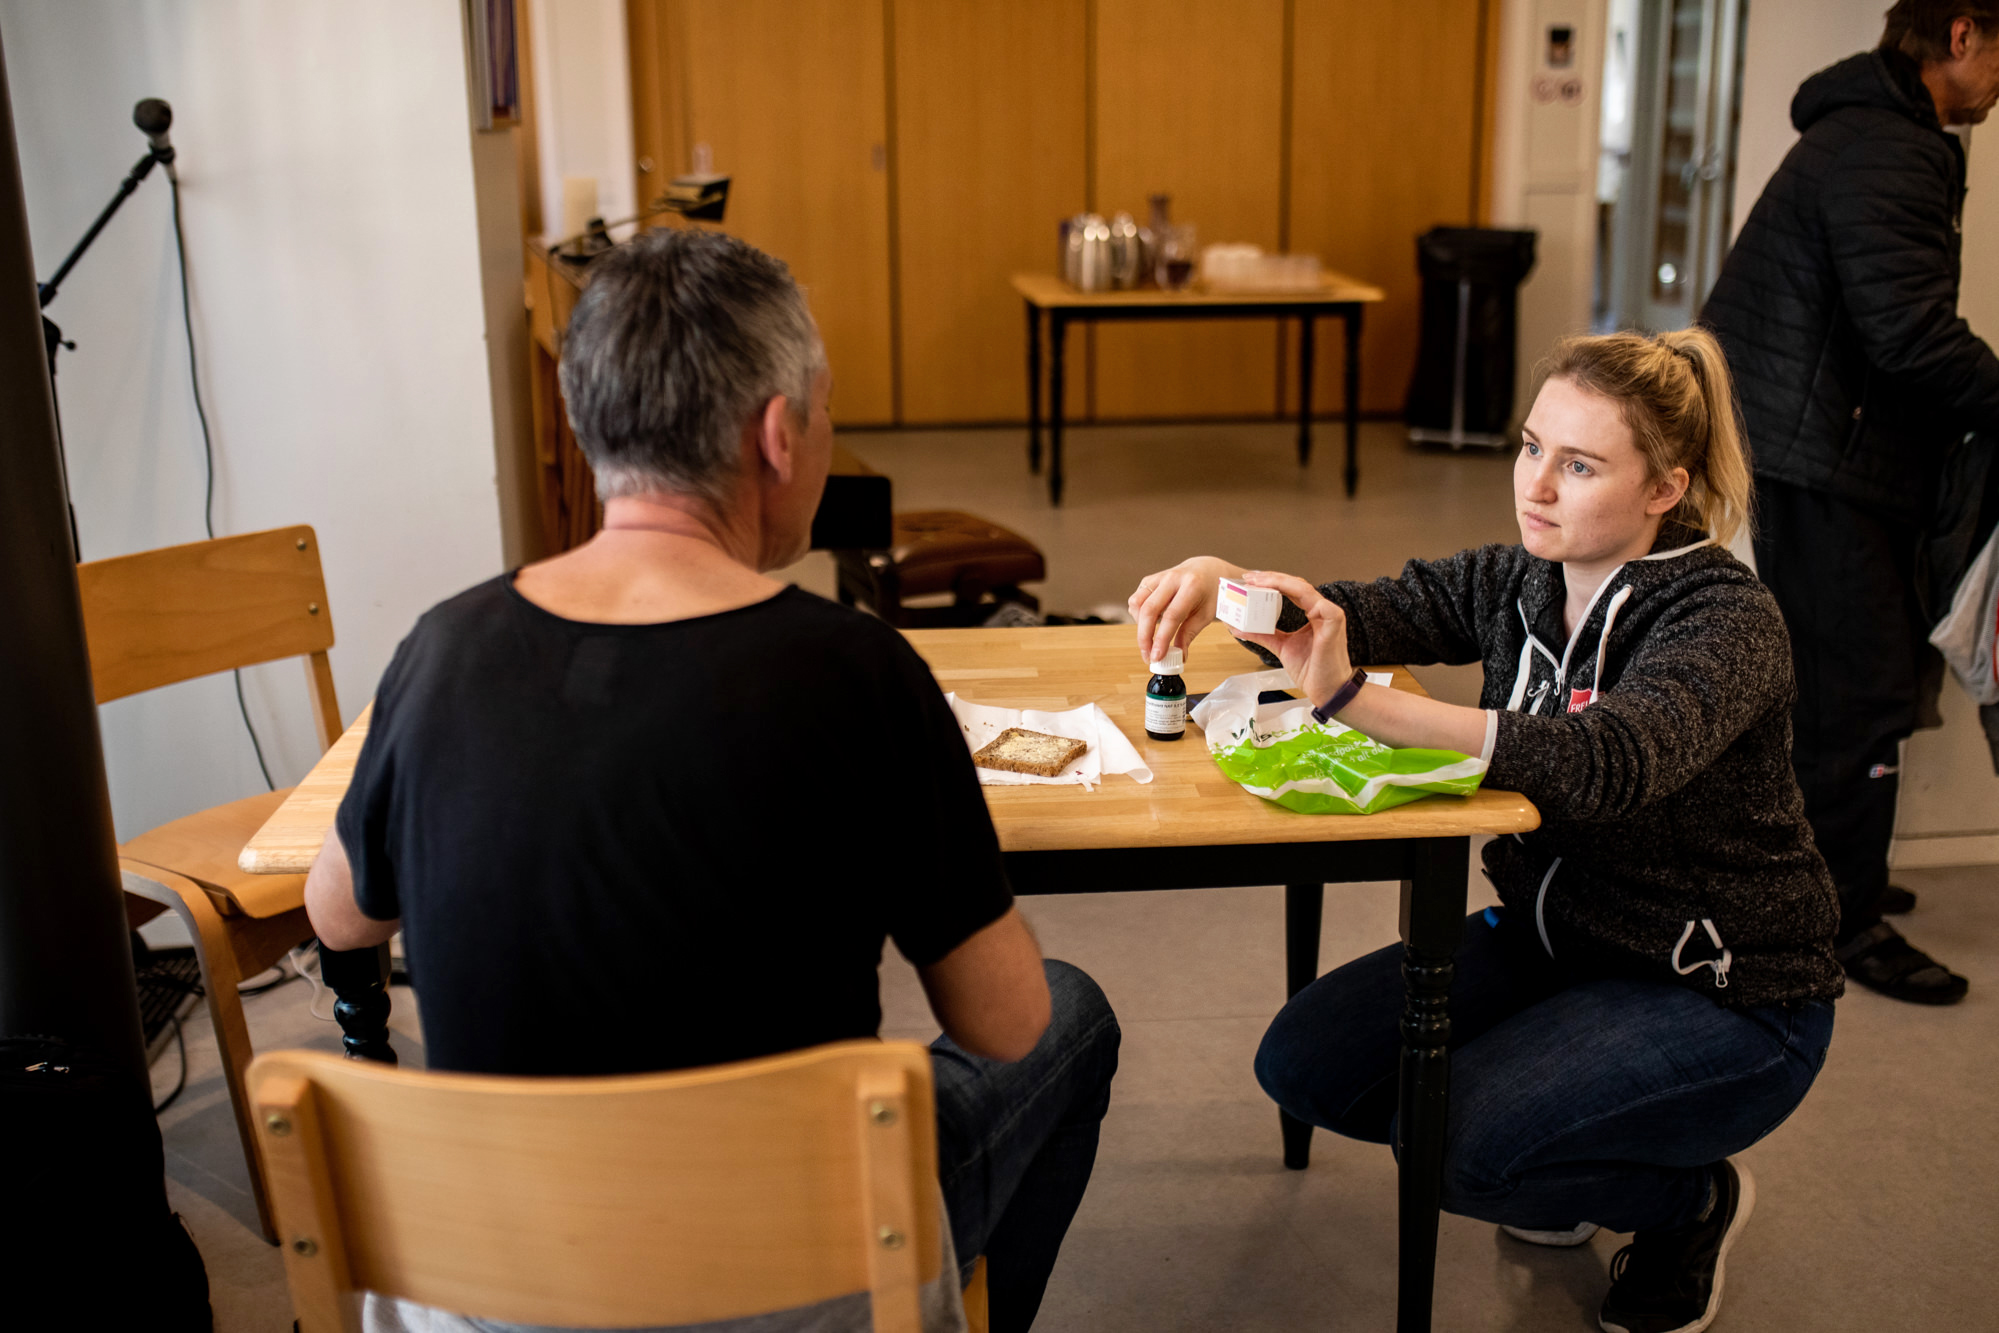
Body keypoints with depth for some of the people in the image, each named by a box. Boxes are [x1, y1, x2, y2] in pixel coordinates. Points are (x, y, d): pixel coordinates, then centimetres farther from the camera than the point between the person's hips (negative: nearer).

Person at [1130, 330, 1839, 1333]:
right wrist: (1216, 577, -27)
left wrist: (1354, 701, -52)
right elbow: (1347, 612, -3)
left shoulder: (1725, 620, -23)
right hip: (1547, 938, 7)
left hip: (1725, 1001, -7)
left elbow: (1607, 762, -42)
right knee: (1304, 1063, -6)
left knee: (1445, 1138, -25)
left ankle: (1693, 1198, 6)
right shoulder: (1519, 584, -2)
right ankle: (1550, 1169, 18)